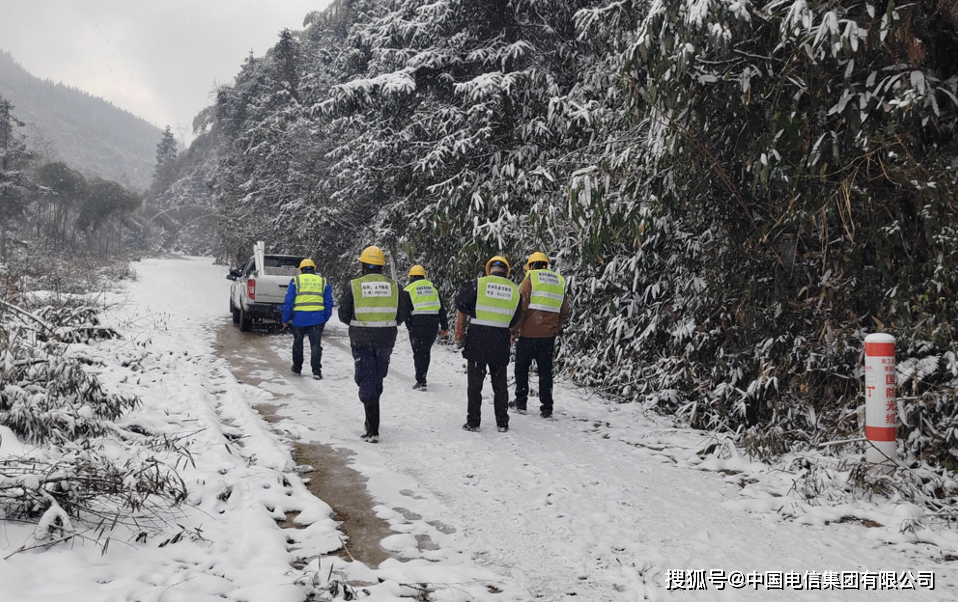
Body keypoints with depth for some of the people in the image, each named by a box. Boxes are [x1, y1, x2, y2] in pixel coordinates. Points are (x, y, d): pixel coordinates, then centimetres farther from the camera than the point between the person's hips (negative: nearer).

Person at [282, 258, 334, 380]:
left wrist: (285, 319, 7)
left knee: (298, 343, 16)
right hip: (317, 318, 1)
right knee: (316, 344, 3)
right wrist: (325, 319, 17)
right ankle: (316, 370, -6)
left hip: (299, 318, -1)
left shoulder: (296, 280, 5)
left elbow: (288, 301, 1)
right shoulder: (323, 282, 12)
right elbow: (328, 303, 11)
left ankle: (297, 368, 27)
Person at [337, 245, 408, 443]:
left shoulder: (353, 286, -6)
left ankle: (373, 430, -5)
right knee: (377, 380, 19)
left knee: (366, 382, 2)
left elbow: (343, 315, -1)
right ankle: (371, 422, 31)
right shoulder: (394, 286, 0)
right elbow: (402, 316, 3)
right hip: (386, 340, 2)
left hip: (362, 340, -2)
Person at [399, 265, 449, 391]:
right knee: (426, 352, 16)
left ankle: (421, 382, -3)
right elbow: (442, 309, 13)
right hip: (433, 325, 4)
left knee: (419, 353, 1)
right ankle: (422, 378, 22)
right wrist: (444, 327, 14)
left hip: (417, 325, -4)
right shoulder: (433, 288, 16)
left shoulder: (408, 291, 3)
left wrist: (409, 326, 0)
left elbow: (404, 310, -5)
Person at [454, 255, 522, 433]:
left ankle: (473, 422, 8)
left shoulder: (477, 284, -5)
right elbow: (516, 319, 11)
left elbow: (461, 305, 1)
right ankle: (502, 423, 16)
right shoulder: (514, 290, 5)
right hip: (501, 341, 3)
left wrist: (460, 329, 14)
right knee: (500, 382, 12)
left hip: (477, 338, -2)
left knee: (474, 381, 6)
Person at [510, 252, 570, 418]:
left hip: (529, 334, -4)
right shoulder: (559, 282, 11)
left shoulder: (530, 278, -4)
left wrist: (514, 330, -3)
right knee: (545, 371, 10)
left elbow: (521, 308, -11)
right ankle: (546, 407, 9)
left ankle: (521, 402, 15)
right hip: (549, 336, 4)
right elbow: (564, 314, 12)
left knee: (522, 368, 12)